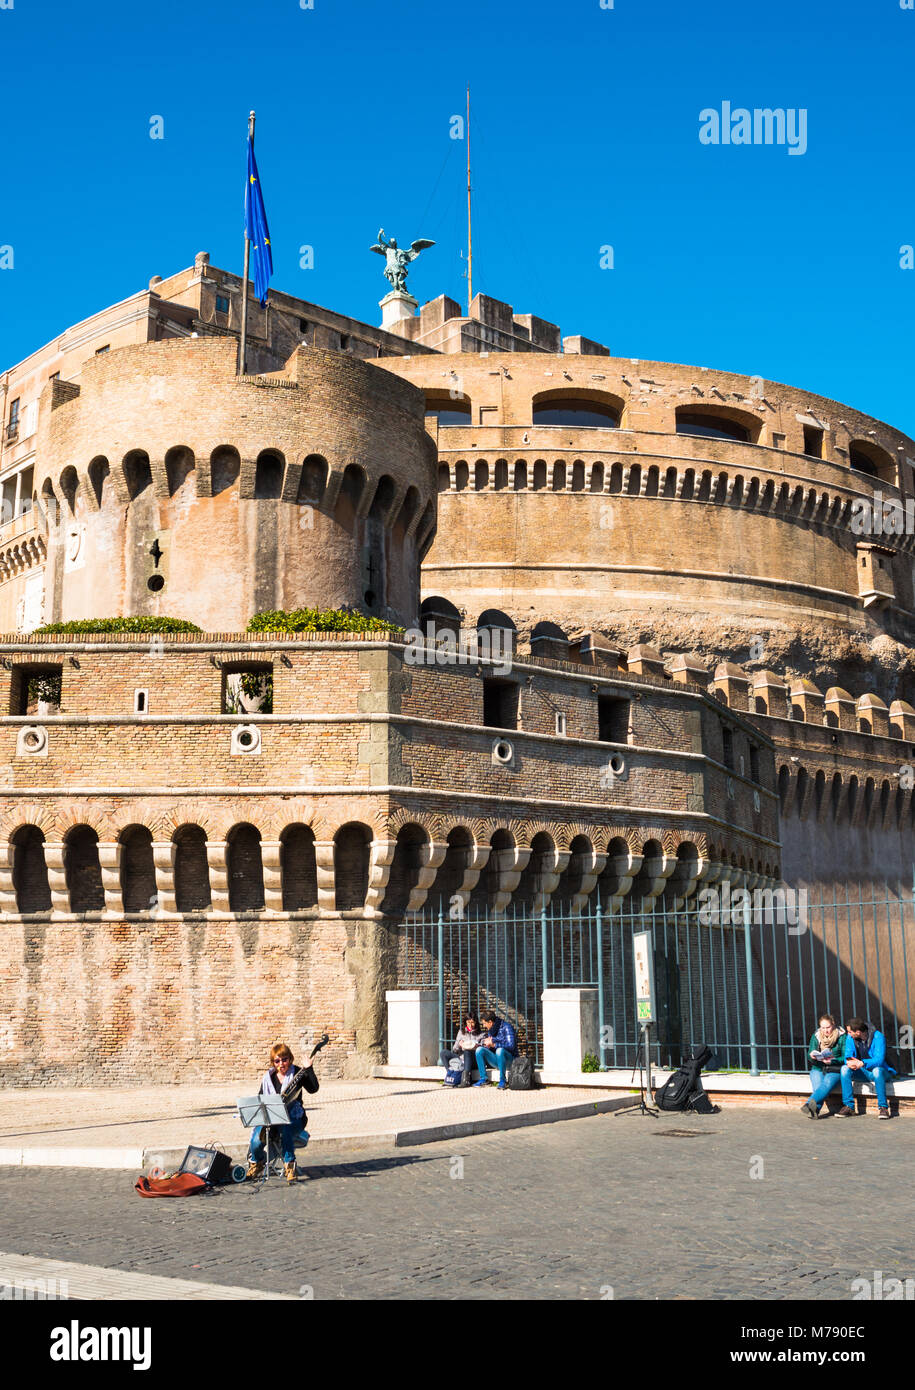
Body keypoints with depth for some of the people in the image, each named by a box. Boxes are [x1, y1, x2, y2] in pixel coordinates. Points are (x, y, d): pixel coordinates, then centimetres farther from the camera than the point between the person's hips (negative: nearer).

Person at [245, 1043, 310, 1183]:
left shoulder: (296, 1073, 0)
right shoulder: (268, 1077, 10)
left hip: (293, 1117, -3)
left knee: (285, 1131, -39)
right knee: (256, 1140, -24)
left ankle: (290, 1166, -24)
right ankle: (256, 1163, 10)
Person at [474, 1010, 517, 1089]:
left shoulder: (506, 1027, -12)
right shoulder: (490, 1030, 10)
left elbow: (511, 1045, -23)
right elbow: (489, 1047, 16)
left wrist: (493, 1044, -22)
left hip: (509, 1059, -6)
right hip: (496, 1060, 7)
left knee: (500, 1050, -37)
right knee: (480, 1050, -13)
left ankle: (502, 1080, -25)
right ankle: (483, 1079, -12)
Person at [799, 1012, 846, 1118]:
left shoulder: (842, 1037, -1)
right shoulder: (816, 1036, 10)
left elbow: (845, 1057, -5)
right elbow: (809, 1055, 9)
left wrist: (832, 1061, -22)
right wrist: (812, 1056, -15)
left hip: (834, 1070, -4)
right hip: (818, 1069, 4)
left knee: (827, 1083, -34)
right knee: (817, 1087, -26)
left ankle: (809, 1104, -55)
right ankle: (814, 1110, -47)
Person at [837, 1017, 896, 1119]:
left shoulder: (878, 1037, -20)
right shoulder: (851, 1037, -5)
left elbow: (879, 1060, -29)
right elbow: (848, 1055, -7)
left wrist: (862, 1063, -46)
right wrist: (849, 1061, -33)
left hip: (880, 1070, -5)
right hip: (862, 1073, 5)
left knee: (877, 1070, -39)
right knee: (845, 1069, -22)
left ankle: (883, 1107, -30)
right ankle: (849, 1106, -18)